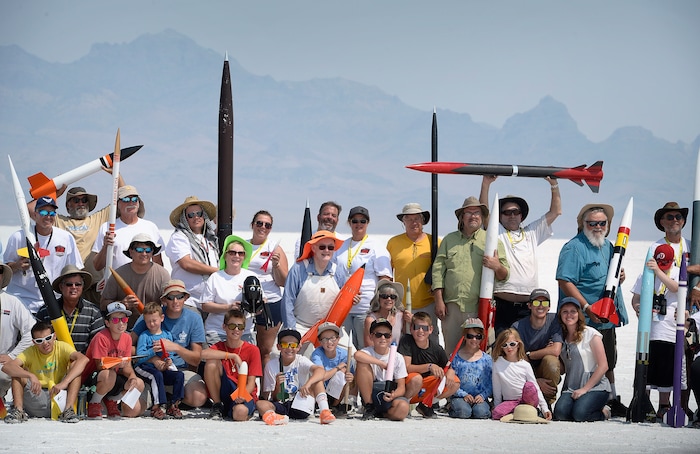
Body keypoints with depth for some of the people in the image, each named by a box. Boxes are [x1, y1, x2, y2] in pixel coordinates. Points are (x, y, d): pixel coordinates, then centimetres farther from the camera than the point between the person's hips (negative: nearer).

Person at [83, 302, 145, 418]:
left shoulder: (127, 338, 1)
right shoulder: (102, 338, -19)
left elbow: (127, 366, 2)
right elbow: (100, 366, -22)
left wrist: (132, 376, -22)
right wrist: (117, 364, -43)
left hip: (115, 380, 7)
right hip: (91, 379, -7)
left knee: (139, 384, -15)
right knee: (109, 375, -39)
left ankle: (111, 400, 13)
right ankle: (94, 403, -10)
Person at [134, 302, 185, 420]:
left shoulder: (167, 335, 14)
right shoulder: (144, 336, 2)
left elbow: (170, 354, 11)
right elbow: (139, 356, -8)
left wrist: (169, 361, -11)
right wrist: (154, 350, -18)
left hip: (163, 368, 4)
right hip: (145, 368, -4)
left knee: (179, 375, -19)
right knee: (157, 375, -35)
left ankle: (174, 404, -14)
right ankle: (158, 405, -33)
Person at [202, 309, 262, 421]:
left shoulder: (252, 350, 0)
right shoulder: (219, 347, 5)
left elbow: (251, 381, -5)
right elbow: (203, 354, -20)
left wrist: (243, 395, -26)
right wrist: (233, 356, -22)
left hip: (245, 394, -3)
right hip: (224, 393, 3)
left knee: (240, 413, -40)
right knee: (211, 363, -21)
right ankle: (217, 406, -5)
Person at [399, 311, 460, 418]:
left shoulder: (437, 349, -4)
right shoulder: (406, 341, -14)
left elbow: (448, 367, 5)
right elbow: (406, 368, -22)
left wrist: (450, 373, -21)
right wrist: (429, 366, -34)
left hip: (427, 387, 5)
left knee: (455, 383, -12)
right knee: (416, 378, -37)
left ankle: (425, 404, 6)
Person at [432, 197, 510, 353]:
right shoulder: (449, 240, 17)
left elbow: (504, 275, 9)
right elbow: (438, 270, 10)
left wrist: (497, 267, -15)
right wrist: (439, 300, 1)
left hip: (481, 307, -2)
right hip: (452, 306, 2)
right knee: (451, 351, 1)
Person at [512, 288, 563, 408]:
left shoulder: (554, 321, -10)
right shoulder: (518, 327, -10)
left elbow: (556, 351, -22)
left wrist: (528, 355, -14)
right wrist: (536, 381, -25)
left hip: (549, 372, 0)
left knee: (550, 359, -33)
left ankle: (549, 403, -13)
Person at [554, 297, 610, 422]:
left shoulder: (591, 334, -3)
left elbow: (603, 366, -7)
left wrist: (584, 389, -12)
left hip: (595, 386, -4)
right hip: (571, 388, 4)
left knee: (579, 414, -31)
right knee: (560, 413, -27)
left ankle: (603, 412, 0)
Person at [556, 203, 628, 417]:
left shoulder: (608, 246, 15)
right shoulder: (574, 248, -12)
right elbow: (565, 281, -20)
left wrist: (620, 276, 4)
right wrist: (587, 308, -24)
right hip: (583, 320, -8)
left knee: (608, 364, 18)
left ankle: (612, 401, 29)